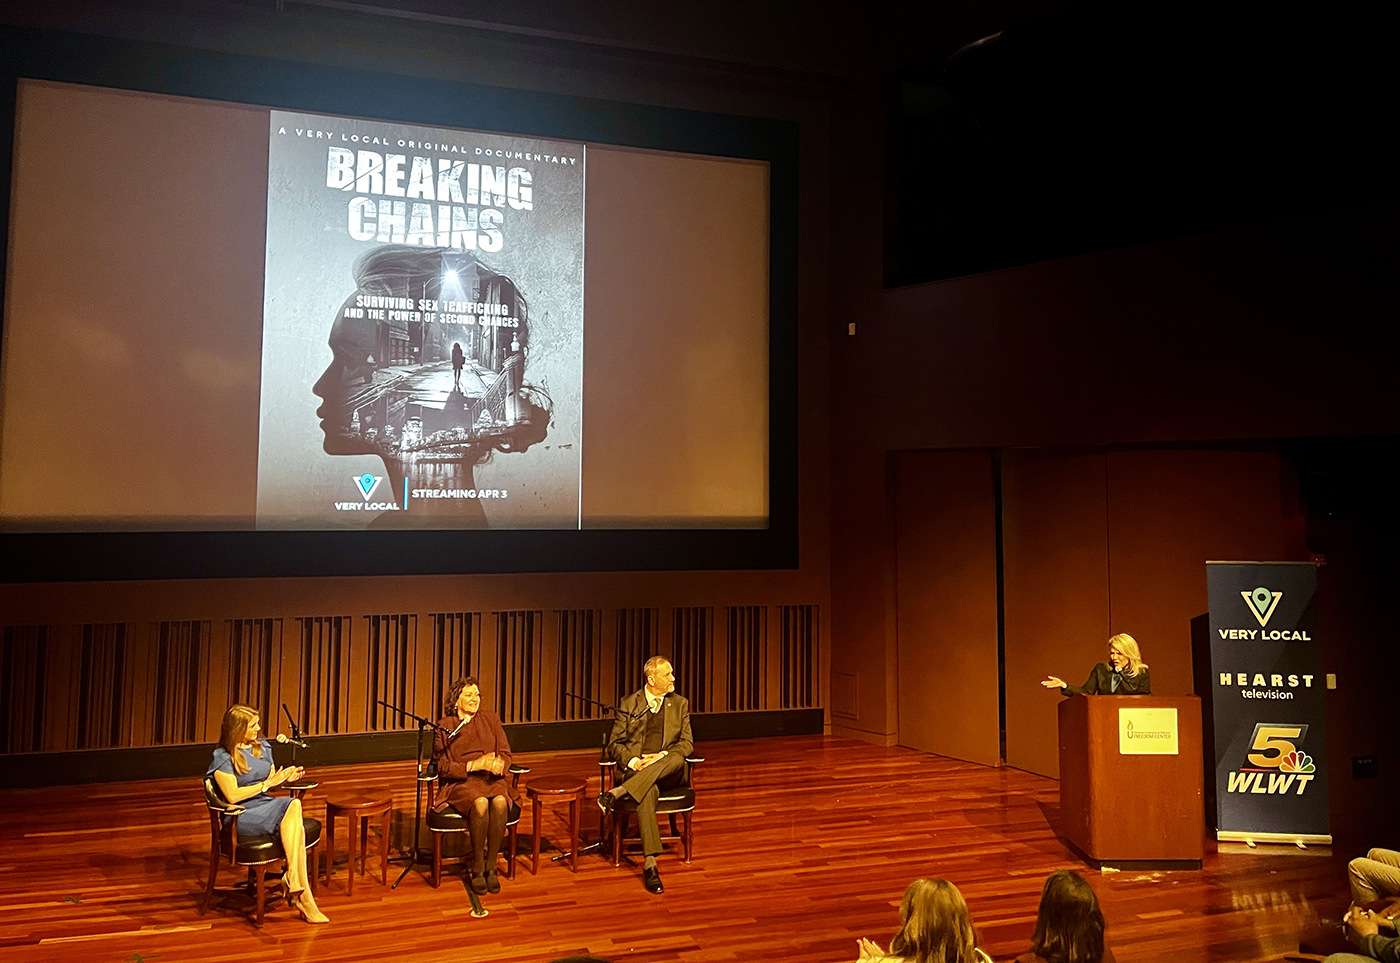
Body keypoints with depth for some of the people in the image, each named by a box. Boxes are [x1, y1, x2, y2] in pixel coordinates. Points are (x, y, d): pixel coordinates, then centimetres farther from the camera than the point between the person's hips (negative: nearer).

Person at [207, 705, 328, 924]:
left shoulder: (262, 747, 16)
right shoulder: (223, 757, -4)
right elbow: (232, 795, -12)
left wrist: (286, 778, 3)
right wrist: (267, 784, -12)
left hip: (267, 806, 6)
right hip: (241, 817, -6)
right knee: (292, 805, -32)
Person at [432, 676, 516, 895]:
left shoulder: (491, 719, 13)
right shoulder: (444, 726, 5)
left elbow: (505, 753, 10)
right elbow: (442, 766, -2)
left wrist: (499, 764, -15)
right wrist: (474, 765, -17)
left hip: (492, 779, 2)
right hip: (460, 782, -2)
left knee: (500, 802, -32)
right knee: (480, 803, -35)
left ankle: (490, 867, -20)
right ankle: (477, 868, -19)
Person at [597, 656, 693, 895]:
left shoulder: (680, 704, 15)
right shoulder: (628, 705, 10)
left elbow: (687, 743, 9)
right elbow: (614, 745, 7)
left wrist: (663, 755, -11)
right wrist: (631, 761, -14)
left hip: (668, 770, 2)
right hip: (635, 768, -2)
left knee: (678, 758, -36)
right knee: (648, 791, -38)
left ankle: (617, 792, -41)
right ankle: (650, 864, -42)